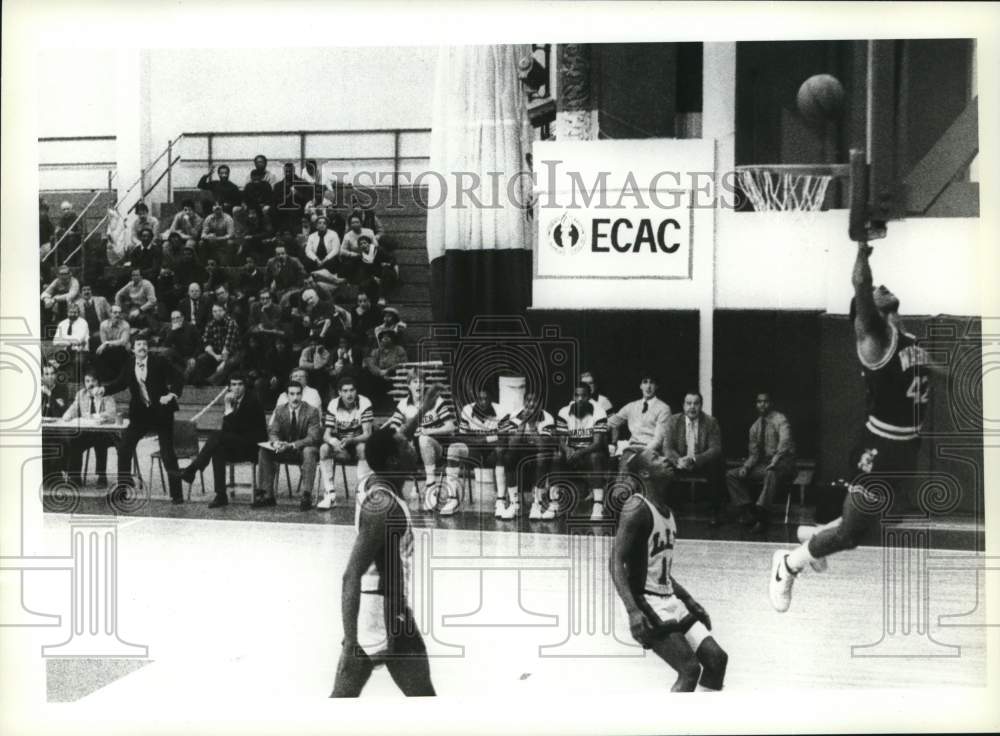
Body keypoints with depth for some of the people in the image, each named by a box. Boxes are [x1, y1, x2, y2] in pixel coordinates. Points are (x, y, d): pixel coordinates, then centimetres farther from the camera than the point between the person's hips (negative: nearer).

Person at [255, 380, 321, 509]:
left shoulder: (312, 411, -10)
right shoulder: (279, 410, 2)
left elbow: (313, 437, -18)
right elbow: (272, 432, 1)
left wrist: (292, 445, -33)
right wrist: (276, 442, -26)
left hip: (303, 449, -4)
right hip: (283, 449, 4)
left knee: (309, 451, -38)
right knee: (263, 451, -20)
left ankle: (306, 497, -37)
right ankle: (267, 495, -19)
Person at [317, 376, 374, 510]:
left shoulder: (364, 403, -14)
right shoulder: (333, 405, -6)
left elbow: (367, 434, -20)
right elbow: (326, 435, -9)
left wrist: (350, 441, -39)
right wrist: (333, 441, -35)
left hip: (358, 443, -2)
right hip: (339, 445, 2)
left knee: (363, 448, -37)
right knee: (324, 448, -28)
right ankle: (330, 494, -27)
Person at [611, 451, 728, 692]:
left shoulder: (666, 511, 13)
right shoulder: (637, 508, -15)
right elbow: (617, 563, -22)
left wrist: (689, 601, 21)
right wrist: (633, 611, -32)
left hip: (669, 600, 9)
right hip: (647, 602, -9)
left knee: (716, 658, 4)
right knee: (689, 668, -15)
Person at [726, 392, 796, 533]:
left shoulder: (779, 419, -7)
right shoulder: (755, 427, 13)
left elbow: (785, 442, -24)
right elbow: (754, 453, 15)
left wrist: (774, 462, -37)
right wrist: (746, 467, -6)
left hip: (783, 463, -7)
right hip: (763, 464, 7)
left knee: (771, 473, -42)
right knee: (731, 475, -5)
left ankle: (761, 517, -41)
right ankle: (748, 511, -16)